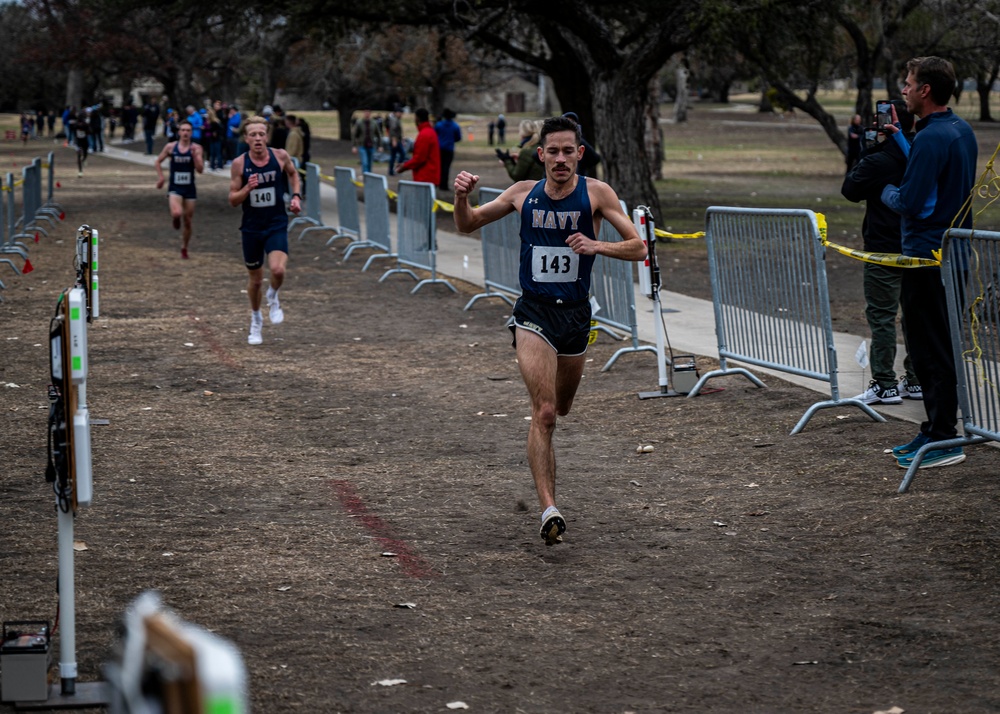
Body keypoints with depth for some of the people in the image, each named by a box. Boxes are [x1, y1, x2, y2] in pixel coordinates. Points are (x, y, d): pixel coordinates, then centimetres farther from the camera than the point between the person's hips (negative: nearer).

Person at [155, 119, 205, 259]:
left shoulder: (196, 148, -4)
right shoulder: (171, 147, -2)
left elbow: (200, 170, -10)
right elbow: (158, 162, 12)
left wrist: (195, 155, -22)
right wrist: (160, 177, 2)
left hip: (190, 189, 1)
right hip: (175, 188, -1)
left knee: (188, 222, 8)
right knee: (176, 213, -28)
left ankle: (184, 249, 27)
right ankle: (176, 220, 10)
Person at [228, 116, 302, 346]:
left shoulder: (280, 156, -7)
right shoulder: (239, 164, -9)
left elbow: (293, 173, 17)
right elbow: (233, 200, -5)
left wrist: (296, 196, 3)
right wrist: (247, 188, -23)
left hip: (277, 225, -1)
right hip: (251, 227, 1)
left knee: (278, 269, -24)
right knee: (255, 278, 13)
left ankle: (273, 297, 10)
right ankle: (256, 320, 38)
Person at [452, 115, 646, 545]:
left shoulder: (595, 194, -5)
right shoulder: (524, 193, 0)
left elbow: (638, 248, -7)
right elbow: (467, 226, 11)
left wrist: (597, 246, -24)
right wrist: (462, 197, -11)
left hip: (576, 314, 2)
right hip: (533, 313, -2)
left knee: (562, 407, 21)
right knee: (544, 412, -17)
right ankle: (548, 510, -19)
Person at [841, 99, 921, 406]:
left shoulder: (878, 161, -17)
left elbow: (850, 189, -5)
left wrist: (861, 157, 4)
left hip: (884, 251, -7)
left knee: (881, 315, -2)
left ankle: (884, 384, -2)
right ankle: (916, 380, 17)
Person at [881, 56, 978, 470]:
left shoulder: (931, 138, -21)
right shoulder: (962, 131, 10)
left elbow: (910, 201, -23)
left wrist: (887, 192, -2)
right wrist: (899, 138, 26)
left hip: (928, 259, -10)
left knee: (931, 352, -5)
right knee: (939, 347, 15)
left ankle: (942, 441, -2)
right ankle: (936, 431, 22)